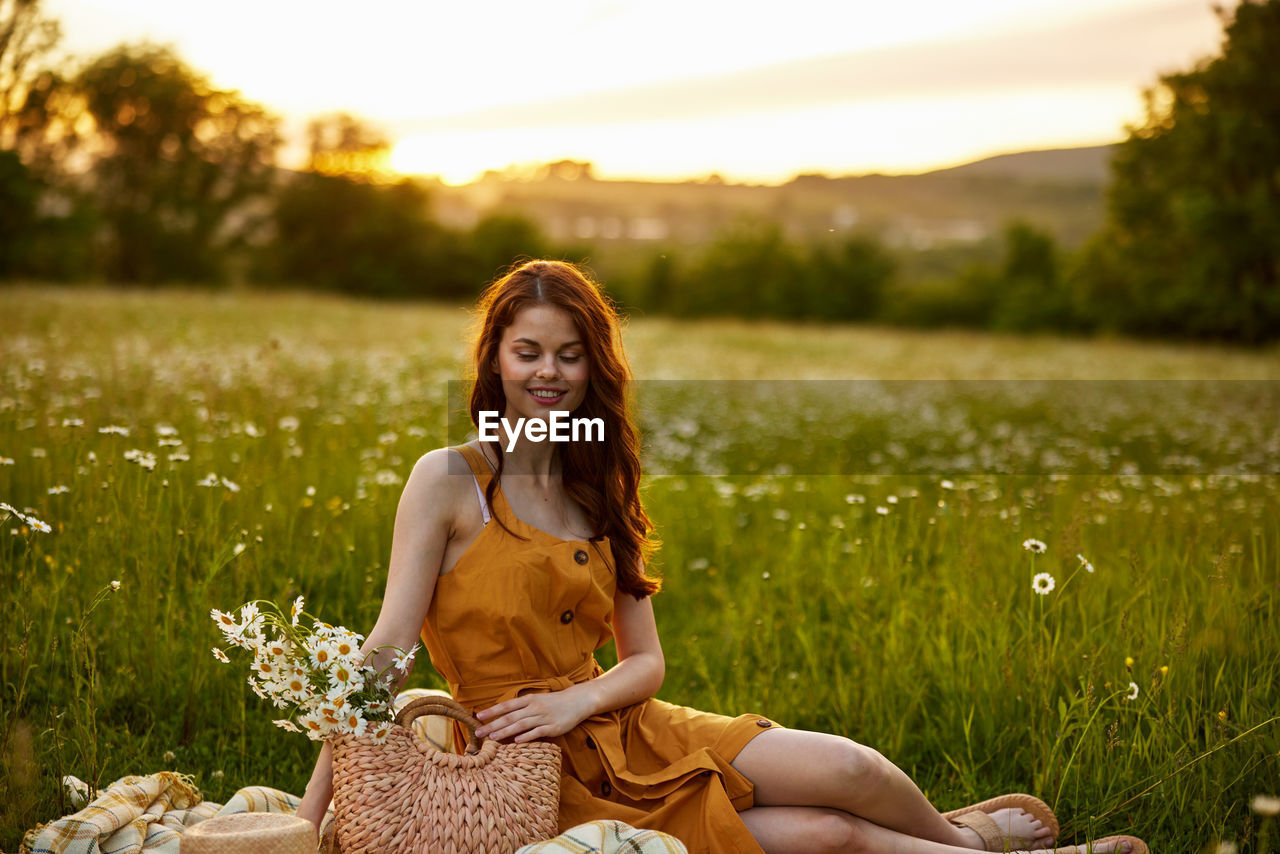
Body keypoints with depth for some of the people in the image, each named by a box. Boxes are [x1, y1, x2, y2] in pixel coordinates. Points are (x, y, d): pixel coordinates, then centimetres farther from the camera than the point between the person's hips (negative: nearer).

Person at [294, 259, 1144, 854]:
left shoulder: (595, 493, 8)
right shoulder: (449, 481, -9)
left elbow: (647, 662, 7)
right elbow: (386, 651, -15)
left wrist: (575, 702, -15)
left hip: (626, 736, 5)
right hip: (547, 782, -5)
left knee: (845, 769, -11)